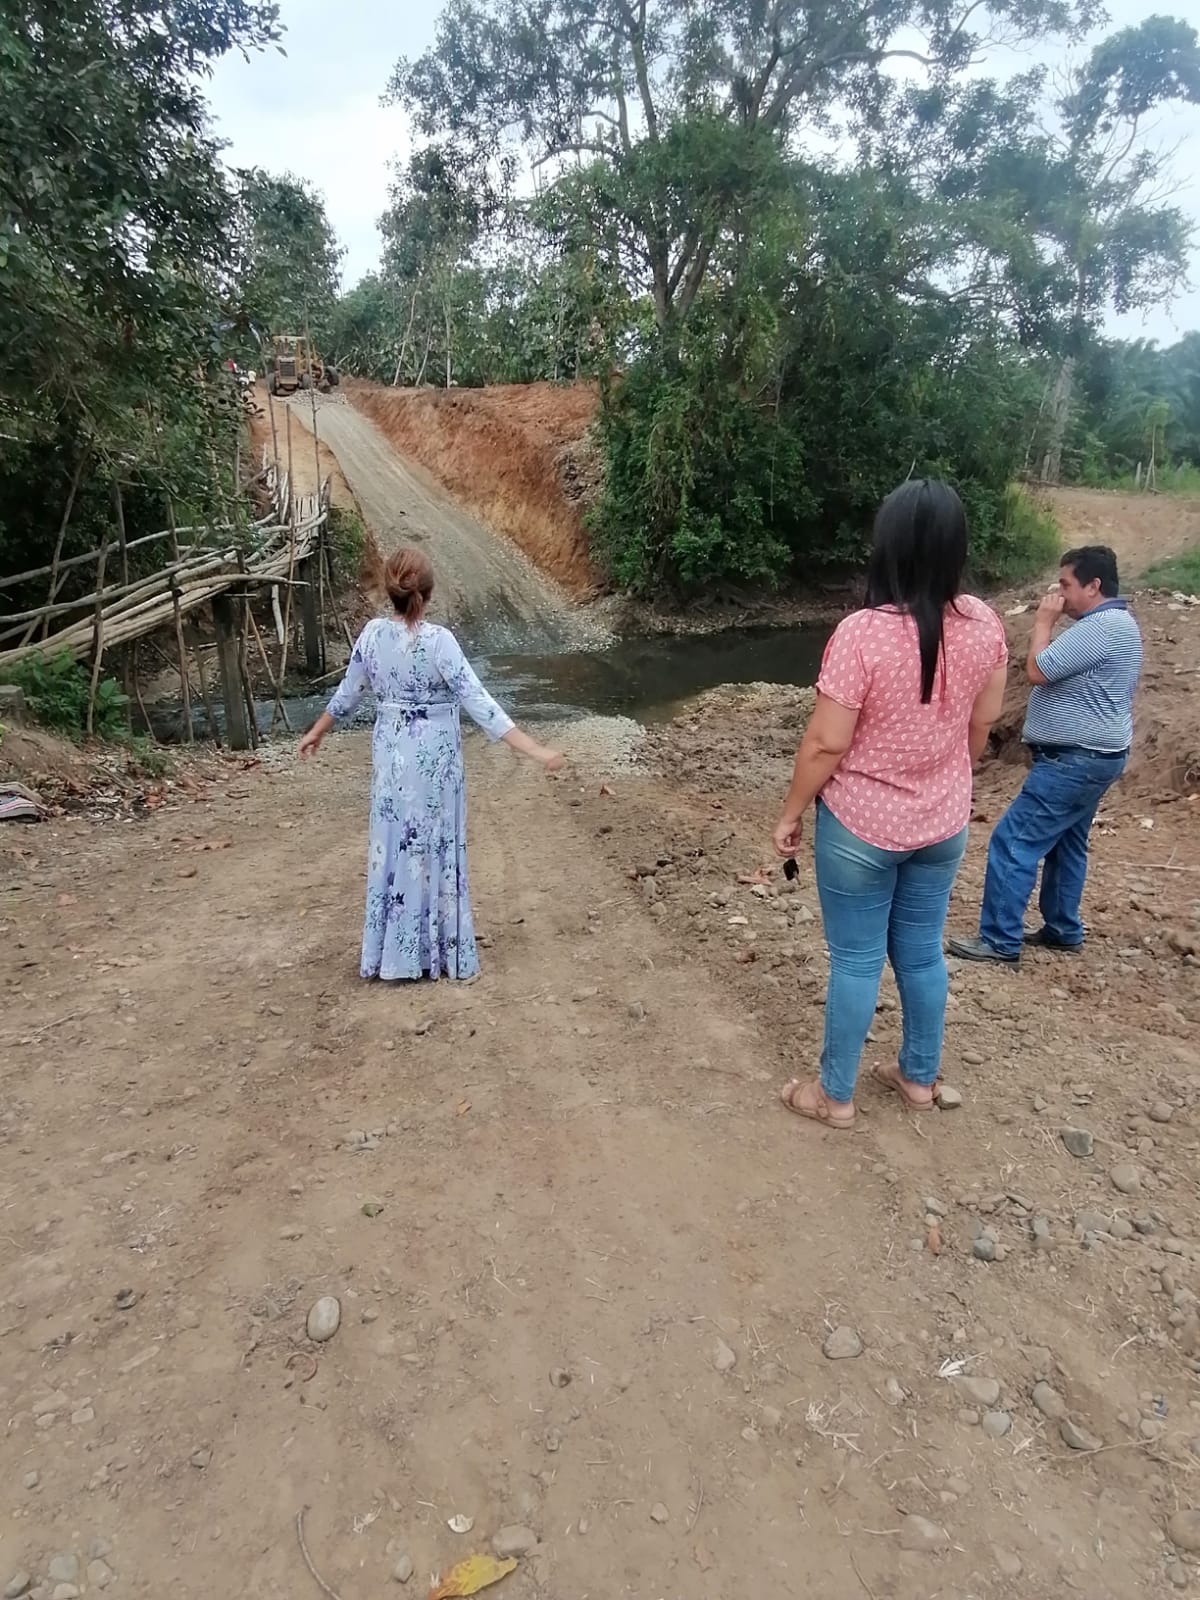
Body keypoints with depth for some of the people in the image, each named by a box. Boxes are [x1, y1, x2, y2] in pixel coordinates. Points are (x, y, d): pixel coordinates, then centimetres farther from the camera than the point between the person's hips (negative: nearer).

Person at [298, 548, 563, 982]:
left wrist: (316, 733, 24)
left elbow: (347, 693, 7)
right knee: (432, 847, 8)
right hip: (434, 755, -4)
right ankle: (436, 952, 19)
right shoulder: (438, 640, -19)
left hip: (391, 752, 4)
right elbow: (478, 703, -23)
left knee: (392, 844, 14)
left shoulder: (372, 634, -5)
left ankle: (390, 952, 25)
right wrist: (535, 750, -23)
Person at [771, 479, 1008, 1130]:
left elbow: (825, 744, -20)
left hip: (861, 826, -5)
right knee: (922, 952, 20)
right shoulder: (984, 624, -7)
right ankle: (919, 1076, 39)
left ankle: (835, 1094, 25)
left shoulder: (862, 633, -24)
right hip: (943, 823, 5)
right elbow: (983, 723, 5)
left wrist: (790, 813, -6)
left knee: (856, 960, 9)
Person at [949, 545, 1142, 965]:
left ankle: (1000, 941, -5)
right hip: (1086, 756, 12)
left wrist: (1043, 622, -10)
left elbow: (1038, 671, -21)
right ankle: (1062, 930, 30)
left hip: (1075, 760, -12)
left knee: (1013, 843, -10)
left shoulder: (1103, 626, -21)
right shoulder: (1109, 623, 15)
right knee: (1064, 843, 19)